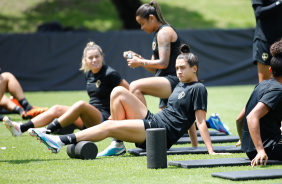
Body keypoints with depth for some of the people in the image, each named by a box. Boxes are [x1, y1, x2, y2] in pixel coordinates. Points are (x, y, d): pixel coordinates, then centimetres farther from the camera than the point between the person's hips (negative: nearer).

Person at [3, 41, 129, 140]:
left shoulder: (109, 74, -8)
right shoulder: (88, 74, 14)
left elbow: (129, 90, -6)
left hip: (105, 119, -8)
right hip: (89, 121, 8)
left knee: (80, 104, -34)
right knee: (57, 109, -10)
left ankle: (48, 131, -44)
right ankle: (21, 128, -26)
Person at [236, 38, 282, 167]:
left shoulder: (262, 85, 12)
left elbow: (239, 120, 17)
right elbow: (252, 117, -28)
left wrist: (245, 143, 31)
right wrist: (260, 150, -34)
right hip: (269, 149, -9)